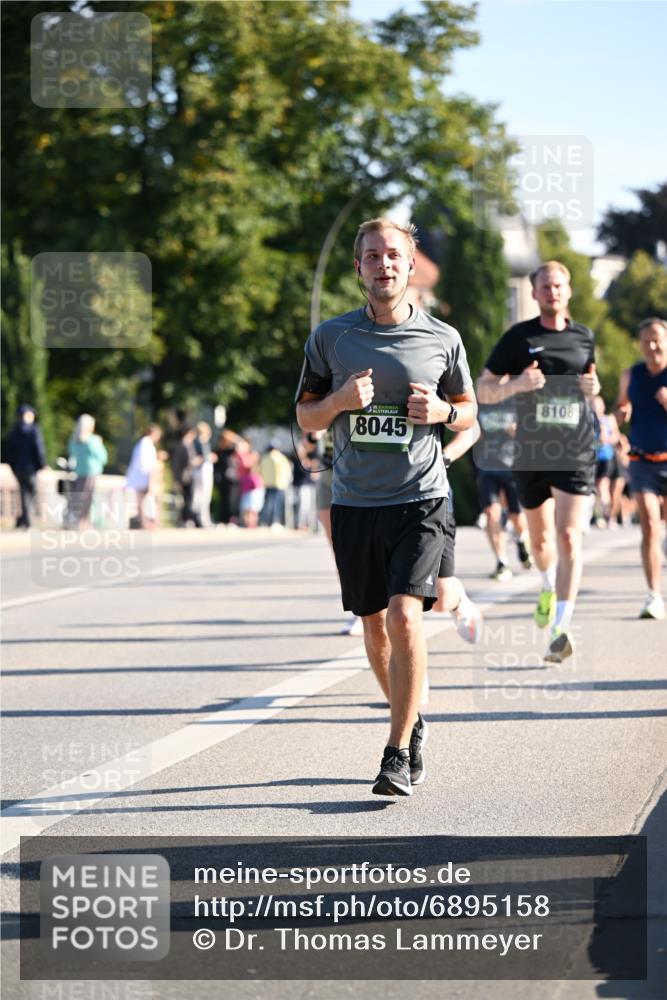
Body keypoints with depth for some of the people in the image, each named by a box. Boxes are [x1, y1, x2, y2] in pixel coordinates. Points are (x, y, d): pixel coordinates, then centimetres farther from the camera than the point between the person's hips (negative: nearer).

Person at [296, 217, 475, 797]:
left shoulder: (442, 339, 3)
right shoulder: (331, 338, 5)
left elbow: (468, 412, 15)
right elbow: (306, 418, 11)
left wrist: (442, 411, -7)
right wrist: (341, 400, -10)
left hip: (421, 499, -2)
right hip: (355, 503, 3)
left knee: (404, 616, -17)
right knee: (374, 624, 11)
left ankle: (397, 753, -11)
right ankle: (411, 721, 34)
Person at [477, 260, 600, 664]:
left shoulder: (585, 336, 7)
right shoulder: (518, 337, 0)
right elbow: (483, 390, 0)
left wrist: (593, 387, 1)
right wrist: (516, 383, -19)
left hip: (577, 452, -1)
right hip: (532, 451, 1)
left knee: (569, 539, -14)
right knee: (540, 538, 16)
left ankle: (562, 627, -18)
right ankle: (549, 588, 48)